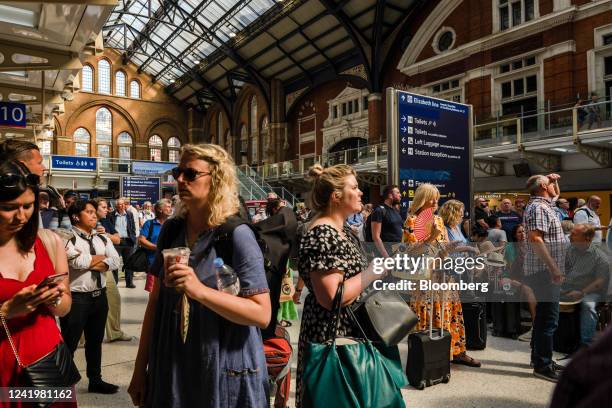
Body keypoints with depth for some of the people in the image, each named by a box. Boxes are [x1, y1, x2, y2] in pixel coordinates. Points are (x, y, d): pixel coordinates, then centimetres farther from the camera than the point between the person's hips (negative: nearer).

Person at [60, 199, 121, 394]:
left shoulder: (102, 238, 10)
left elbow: (115, 261, -1)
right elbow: (77, 261, -24)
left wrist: (89, 262, -14)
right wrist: (101, 257, -7)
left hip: (99, 296, 7)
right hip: (76, 297, -7)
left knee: (95, 341, 19)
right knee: (69, 344, 3)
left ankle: (95, 380, 34)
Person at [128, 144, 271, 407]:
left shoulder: (237, 235, -16)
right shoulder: (171, 230, 0)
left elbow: (262, 314, -20)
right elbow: (156, 300, 6)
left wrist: (200, 291, -29)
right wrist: (140, 366, 7)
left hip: (224, 371, -5)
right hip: (171, 367, 5)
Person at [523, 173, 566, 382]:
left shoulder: (543, 204, 16)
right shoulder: (538, 208, -15)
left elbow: (555, 194, 41)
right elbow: (535, 238, -25)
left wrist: (554, 180, 22)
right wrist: (553, 267, -27)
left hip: (545, 271, 11)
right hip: (545, 271, -11)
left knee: (543, 316, 17)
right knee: (549, 318, -8)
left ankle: (539, 357, 27)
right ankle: (543, 365, -2)